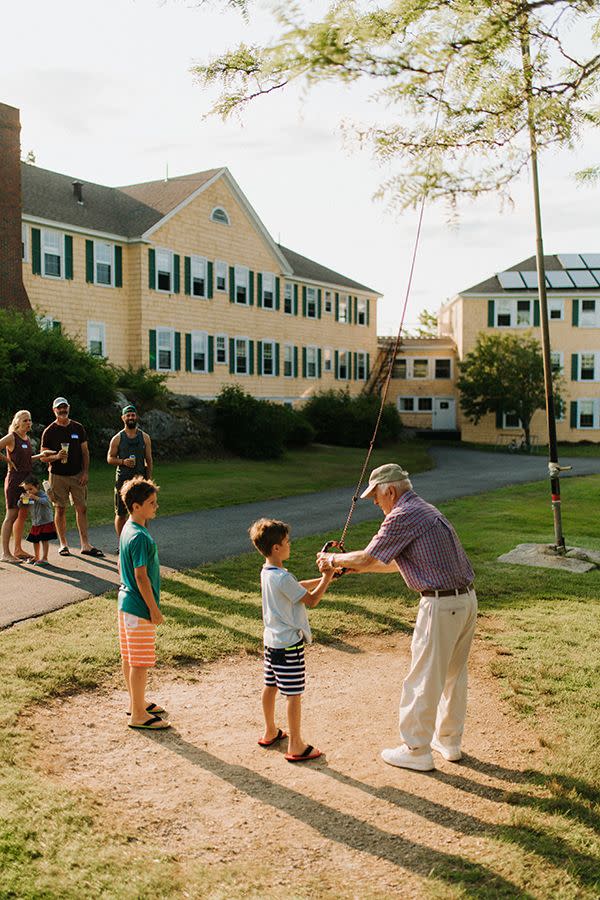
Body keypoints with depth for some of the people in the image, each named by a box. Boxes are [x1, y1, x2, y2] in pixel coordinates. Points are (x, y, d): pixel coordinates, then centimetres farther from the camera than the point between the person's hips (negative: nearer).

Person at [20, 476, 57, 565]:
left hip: (46, 522, -7)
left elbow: (46, 502, -34)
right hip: (35, 523, 7)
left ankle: (44, 558, -3)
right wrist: (21, 499, -14)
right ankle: (37, 557, 29)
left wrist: (35, 497, -45)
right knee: (35, 540, 14)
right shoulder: (28, 498, 5)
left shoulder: (42, 495, -15)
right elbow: (20, 505, 8)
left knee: (44, 540, -7)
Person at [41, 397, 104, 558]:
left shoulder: (78, 428, 8)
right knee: (60, 509, 3)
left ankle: (85, 545, 1)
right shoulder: (49, 432, 1)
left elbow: (85, 451, 10)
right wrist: (56, 456, -19)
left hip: (78, 475, 2)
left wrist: (86, 472, 0)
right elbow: (43, 457, 1)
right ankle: (63, 544, 12)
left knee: (82, 508, -2)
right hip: (58, 476, -2)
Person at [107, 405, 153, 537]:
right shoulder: (117, 438, 2)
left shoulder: (144, 437, 6)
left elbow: (149, 460, 6)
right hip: (123, 480, -1)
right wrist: (123, 462, -16)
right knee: (121, 514, 4)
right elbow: (110, 458, 4)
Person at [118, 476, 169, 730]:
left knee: (129, 657, 19)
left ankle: (136, 702, 34)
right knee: (140, 662, 0)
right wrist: (154, 609, -16)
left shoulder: (127, 529, 7)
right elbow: (141, 577, -23)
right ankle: (138, 715, 10)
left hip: (126, 601, 10)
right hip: (139, 607, -10)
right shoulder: (140, 537, -23)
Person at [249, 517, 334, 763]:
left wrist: (322, 578, 10)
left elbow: (297, 587, 16)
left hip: (272, 639, 9)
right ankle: (296, 746, 7)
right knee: (293, 694, -1)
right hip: (289, 643, -9)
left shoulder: (267, 572, 4)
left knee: (270, 686, 19)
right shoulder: (283, 578, -24)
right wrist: (327, 577, -8)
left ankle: (270, 732, 35)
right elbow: (311, 600, -17)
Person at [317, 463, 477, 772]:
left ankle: (416, 751, 14)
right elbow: (397, 562, 24)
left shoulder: (402, 516, -14)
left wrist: (334, 559, 8)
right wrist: (352, 566, 23)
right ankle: (449, 741, 32)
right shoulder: (424, 509, 17)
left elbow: (367, 558, -10)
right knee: (454, 675, 20)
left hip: (441, 605, -10)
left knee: (423, 682, 3)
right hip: (467, 599, 10)